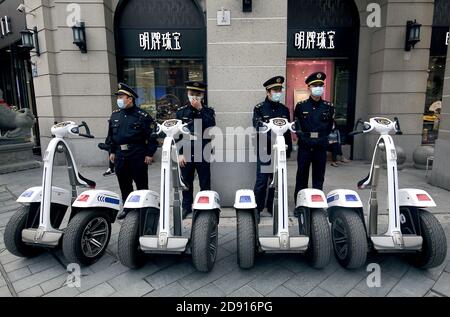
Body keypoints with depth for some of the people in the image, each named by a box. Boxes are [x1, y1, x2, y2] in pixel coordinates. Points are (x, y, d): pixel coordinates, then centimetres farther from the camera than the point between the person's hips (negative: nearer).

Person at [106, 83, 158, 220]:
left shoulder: (142, 116, -7)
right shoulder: (115, 115, 12)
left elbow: (152, 135, -8)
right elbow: (111, 135, 20)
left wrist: (150, 154, -10)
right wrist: (112, 151, 17)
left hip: (138, 155, -6)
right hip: (120, 155, 6)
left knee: (141, 183, 3)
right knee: (124, 183, 13)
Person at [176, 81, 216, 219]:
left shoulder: (208, 111, 4)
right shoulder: (181, 112, 5)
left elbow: (211, 127, -16)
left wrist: (200, 109, -16)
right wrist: (179, 153, -5)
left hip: (203, 153, -1)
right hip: (186, 153, 1)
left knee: (205, 183, 6)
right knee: (186, 182, 12)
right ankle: (186, 207, 26)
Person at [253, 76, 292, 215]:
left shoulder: (284, 109, 11)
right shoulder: (259, 108, -1)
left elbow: (287, 131, 12)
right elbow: (258, 126, -16)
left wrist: (288, 149, 10)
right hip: (265, 151, -4)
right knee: (262, 181, -1)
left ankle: (273, 207, 26)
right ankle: (257, 209, 11)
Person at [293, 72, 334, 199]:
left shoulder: (329, 107, 4)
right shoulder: (300, 106, 0)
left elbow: (330, 127, 14)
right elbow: (295, 124, 11)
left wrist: (324, 137, 6)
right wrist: (301, 136, 4)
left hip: (321, 147, 1)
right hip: (304, 147, -1)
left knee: (319, 178, 10)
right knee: (302, 176, 8)